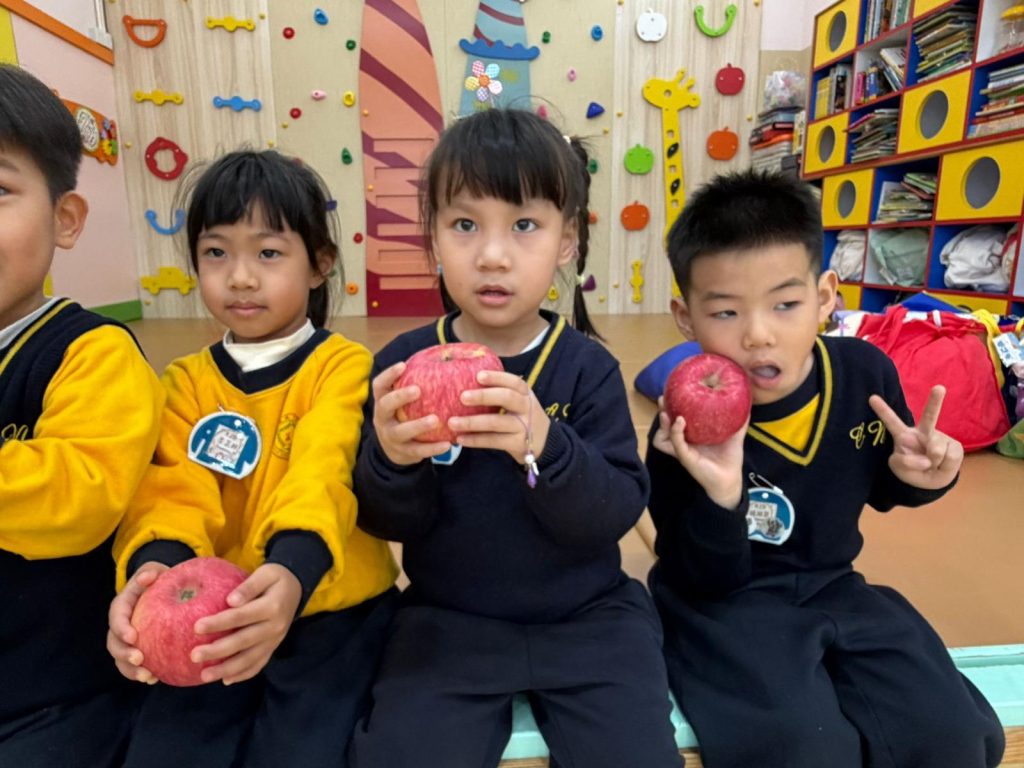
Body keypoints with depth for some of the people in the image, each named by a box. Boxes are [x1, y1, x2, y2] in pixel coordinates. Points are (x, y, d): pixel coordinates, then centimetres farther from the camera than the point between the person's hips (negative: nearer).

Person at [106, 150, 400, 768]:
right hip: (213, 618, 4)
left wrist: (291, 572, -42)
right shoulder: (186, 381, 5)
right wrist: (153, 567, -29)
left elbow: (323, 474, -23)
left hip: (332, 610, -3)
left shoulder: (343, 366, -8)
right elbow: (174, 489, -8)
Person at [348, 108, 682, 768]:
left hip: (588, 618, 0)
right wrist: (392, 463, -28)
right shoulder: (405, 363, -6)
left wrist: (544, 448, -35)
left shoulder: (588, 367, -8)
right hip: (446, 620, 1)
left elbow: (617, 513, -15)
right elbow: (386, 523, -5)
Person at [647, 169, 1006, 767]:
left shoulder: (867, 373, -9)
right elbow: (706, 583, -16)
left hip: (832, 588, 5)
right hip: (726, 602, -4)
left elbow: (880, 489, 12)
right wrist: (718, 498, -36)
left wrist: (916, 476, -12)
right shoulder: (685, 430, -22)